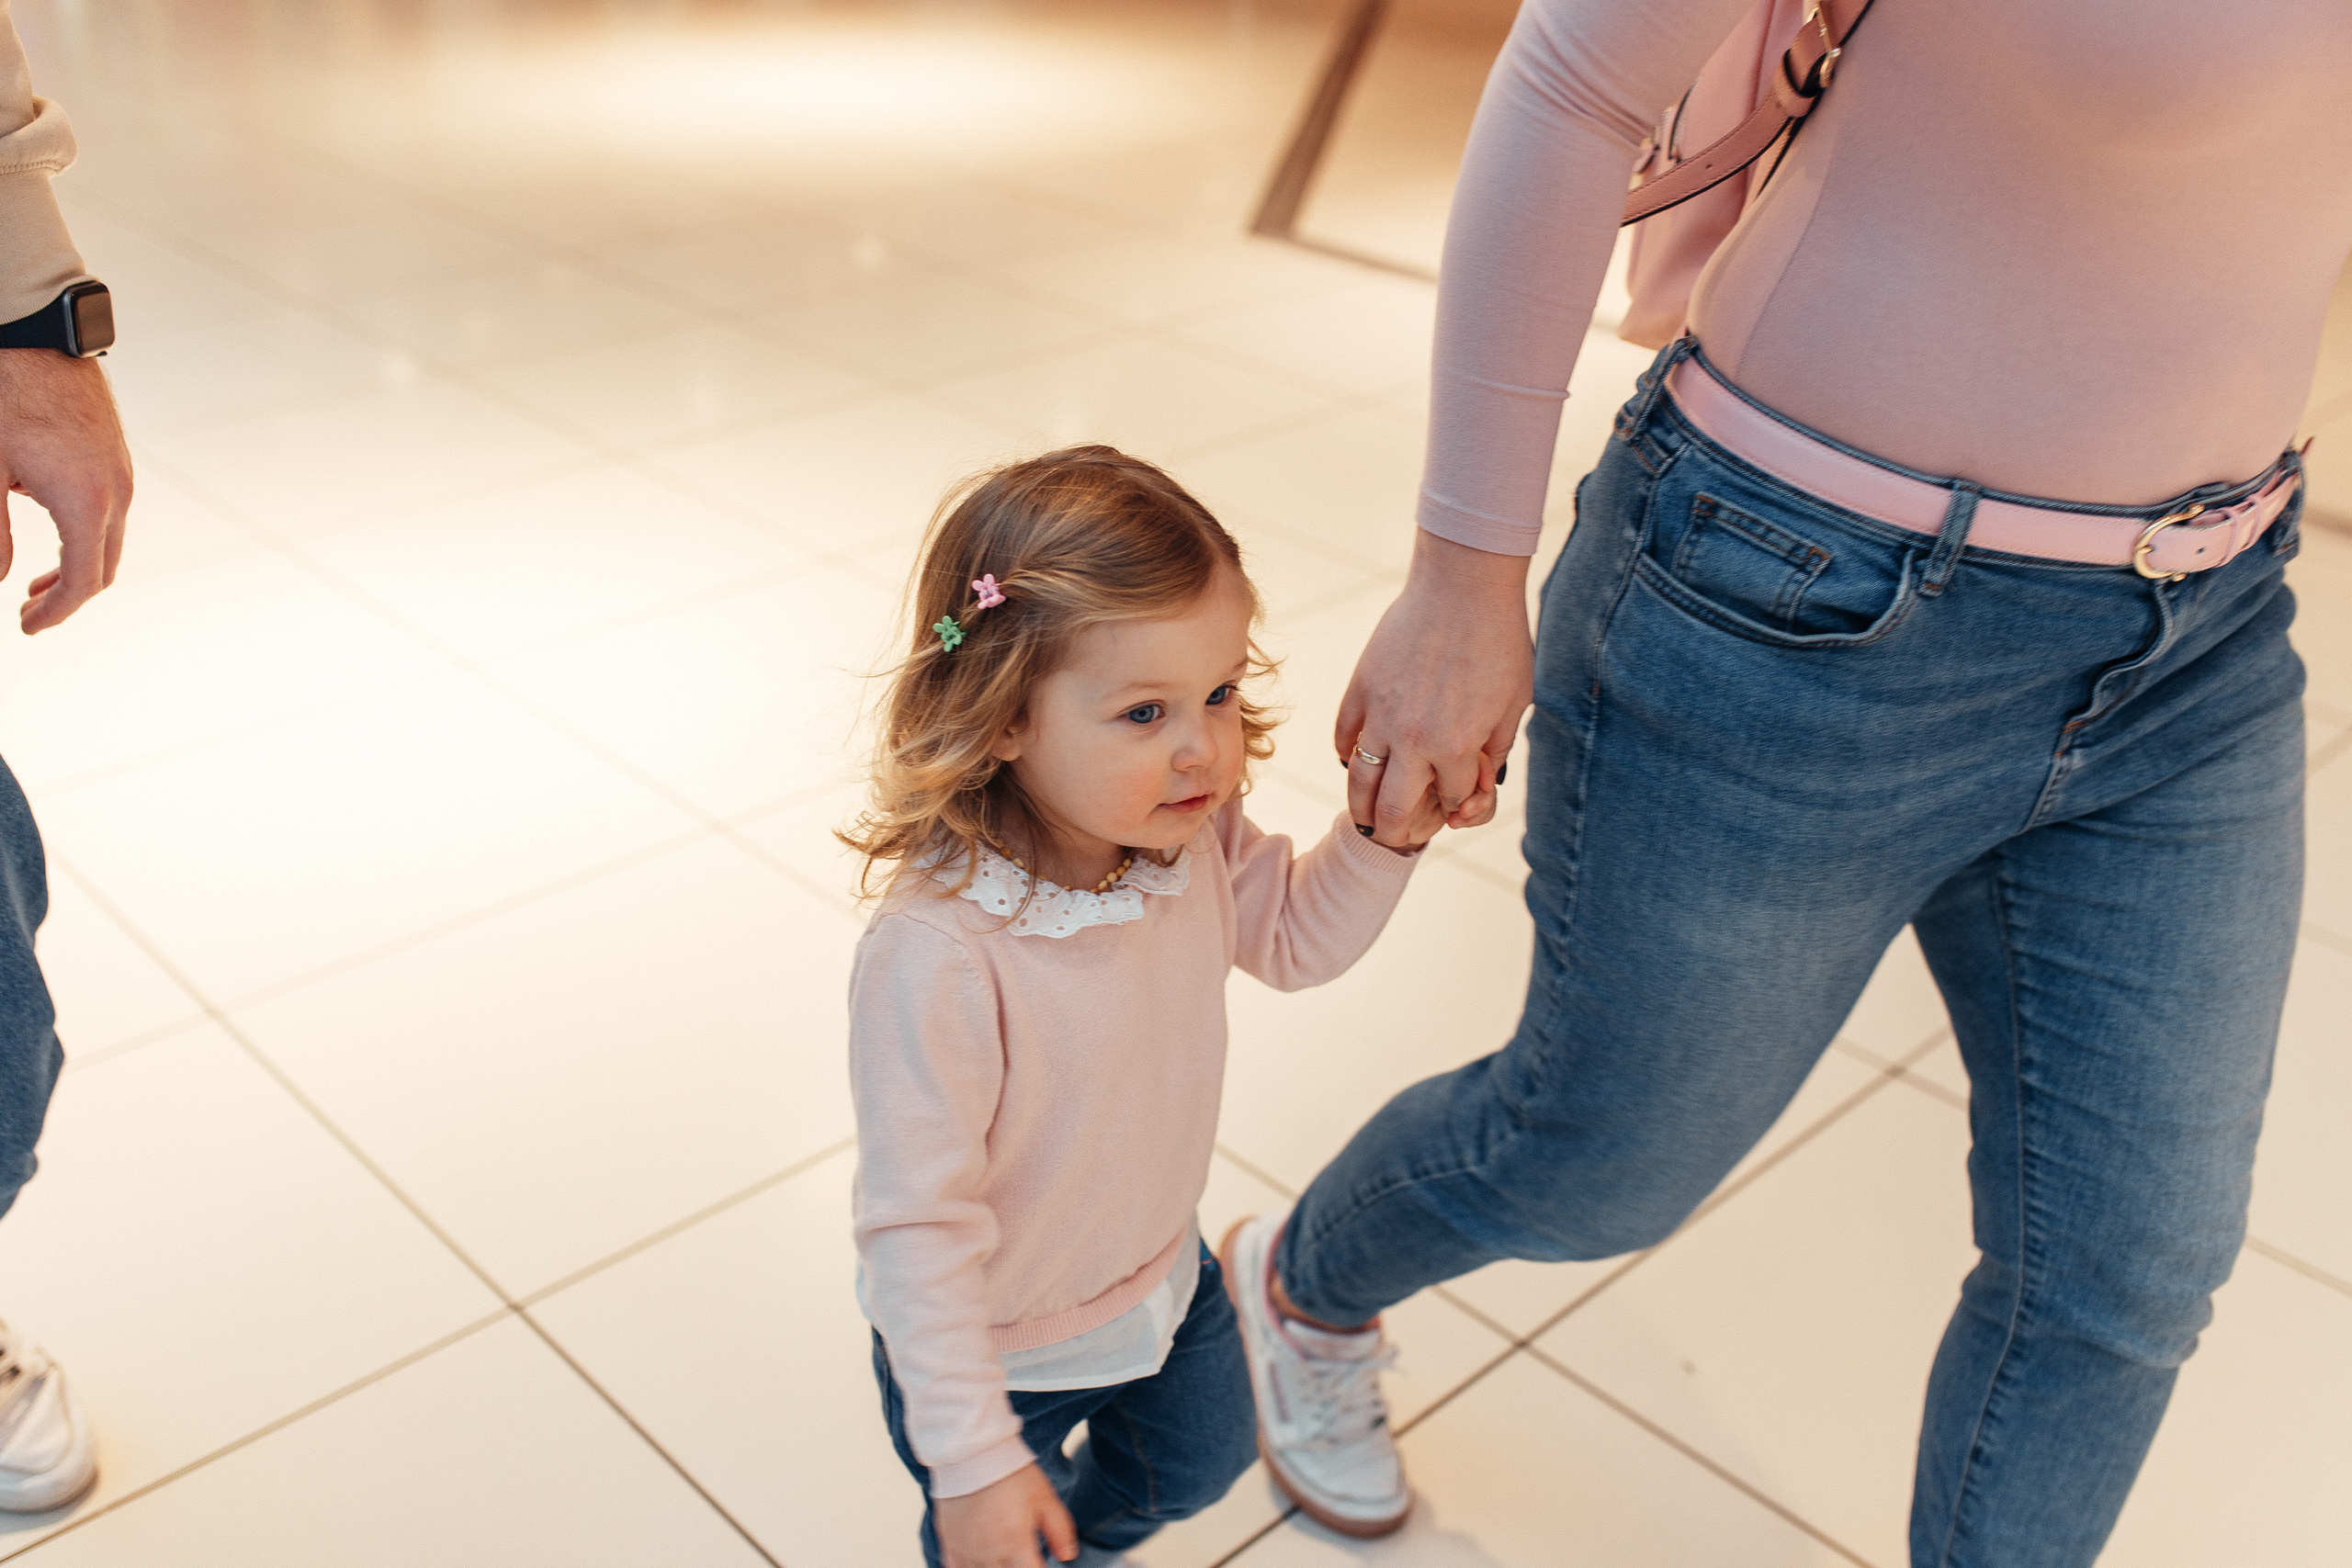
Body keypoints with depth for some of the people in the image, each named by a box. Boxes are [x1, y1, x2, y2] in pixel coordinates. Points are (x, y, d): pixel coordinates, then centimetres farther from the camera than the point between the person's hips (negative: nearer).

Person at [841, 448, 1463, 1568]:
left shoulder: (1193, 841, -20)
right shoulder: (938, 957, -41)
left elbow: (1298, 938, 1)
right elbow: (917, 1227, -33)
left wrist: (1386, 832, -17)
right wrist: (974, 1459, -27)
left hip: (1161, 1273, 7)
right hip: (996, 1348, -6)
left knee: (1199, 1466, 32)